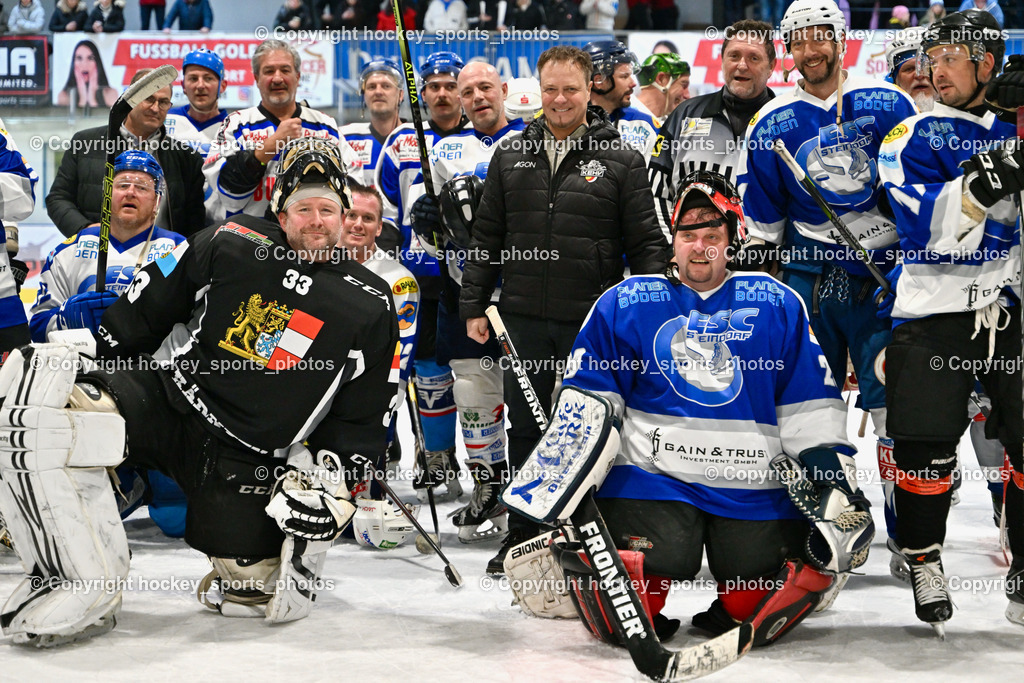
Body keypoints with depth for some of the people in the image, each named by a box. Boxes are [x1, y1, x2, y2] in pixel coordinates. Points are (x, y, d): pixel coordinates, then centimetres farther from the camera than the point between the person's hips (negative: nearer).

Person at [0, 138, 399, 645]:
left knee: (261, 593, -10)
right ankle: (84, 582, -22)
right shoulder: (230, 245, 1)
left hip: (249, 461, 1)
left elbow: (363, 418, 6)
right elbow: (141, 311, 7)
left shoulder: (371, 308, 2)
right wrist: (89, 358, 3)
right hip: (164, 400, 0)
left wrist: (328, 478, -7)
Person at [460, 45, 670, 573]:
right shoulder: (511, 155, 9)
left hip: (594, 321, -3)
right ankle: (522, 539, 21)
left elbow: (646, 243, 0)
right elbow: (485, 237, 13)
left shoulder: (621, 160, 0)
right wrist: (474, 305, 8)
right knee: (525, 428, 10)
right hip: (523, 317, 3)